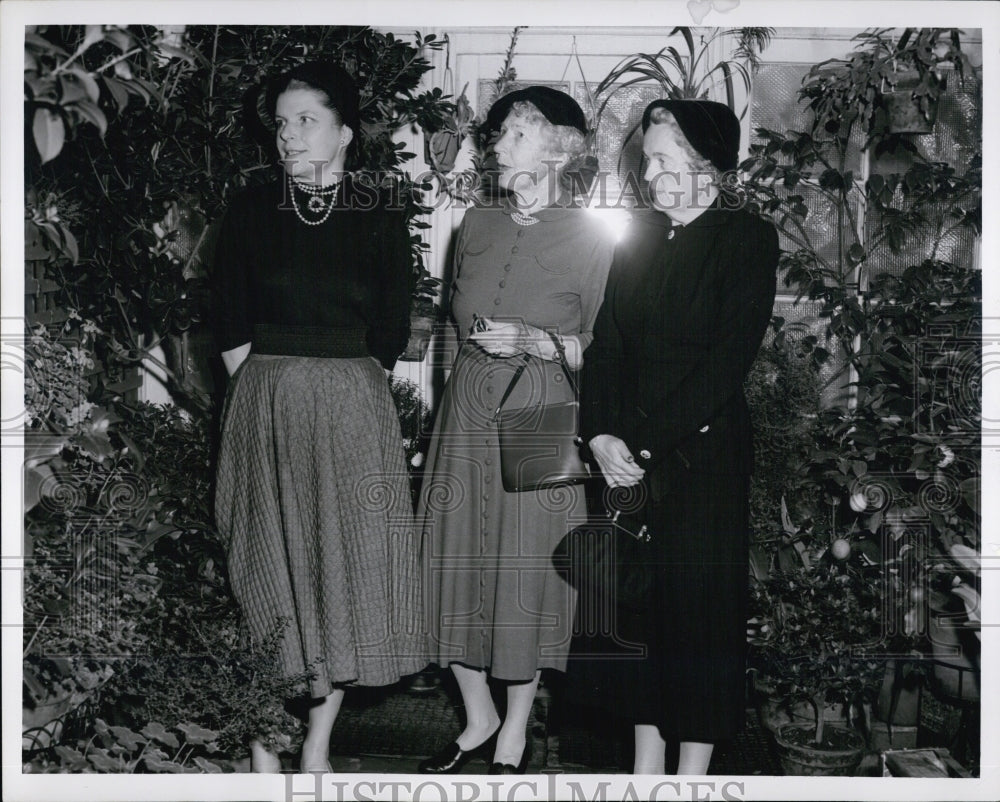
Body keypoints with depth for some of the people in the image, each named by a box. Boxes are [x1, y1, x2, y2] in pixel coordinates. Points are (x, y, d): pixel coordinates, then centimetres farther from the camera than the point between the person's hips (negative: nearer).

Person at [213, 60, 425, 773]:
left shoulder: (382, 224, 3)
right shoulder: (250, 212, 5)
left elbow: (391, 335, 5)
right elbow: (232, 330, 4)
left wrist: (340, 392, -1)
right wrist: (273, 396, -3)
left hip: (351, 414, 0)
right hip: (264, 412, 0)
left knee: (347, 570, 1)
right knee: (265, 573, 1)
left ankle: (318, 746, 15)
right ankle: (263, 753, 11)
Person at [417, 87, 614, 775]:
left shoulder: (592, 239, -6)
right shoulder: (477, 226, 9)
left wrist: (534, 341, -17)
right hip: (468, 414, 5)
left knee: (526, 570, 2)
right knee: (457, 562, 6)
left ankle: (516, 731, 21)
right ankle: (479, 717, 25)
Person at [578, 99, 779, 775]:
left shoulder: (749, 240, -6)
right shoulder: (641, 236, 10)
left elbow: (731, 358, -14)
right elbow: (608, 341, 6)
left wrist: (649, 445, -16)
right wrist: (602, 434, -9)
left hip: (703, 457, -5)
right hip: (628, 457, 5)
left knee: (699, 613, 3)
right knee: (635, 605, 8)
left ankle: (693, 774, 17)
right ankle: (645, 768, 21)